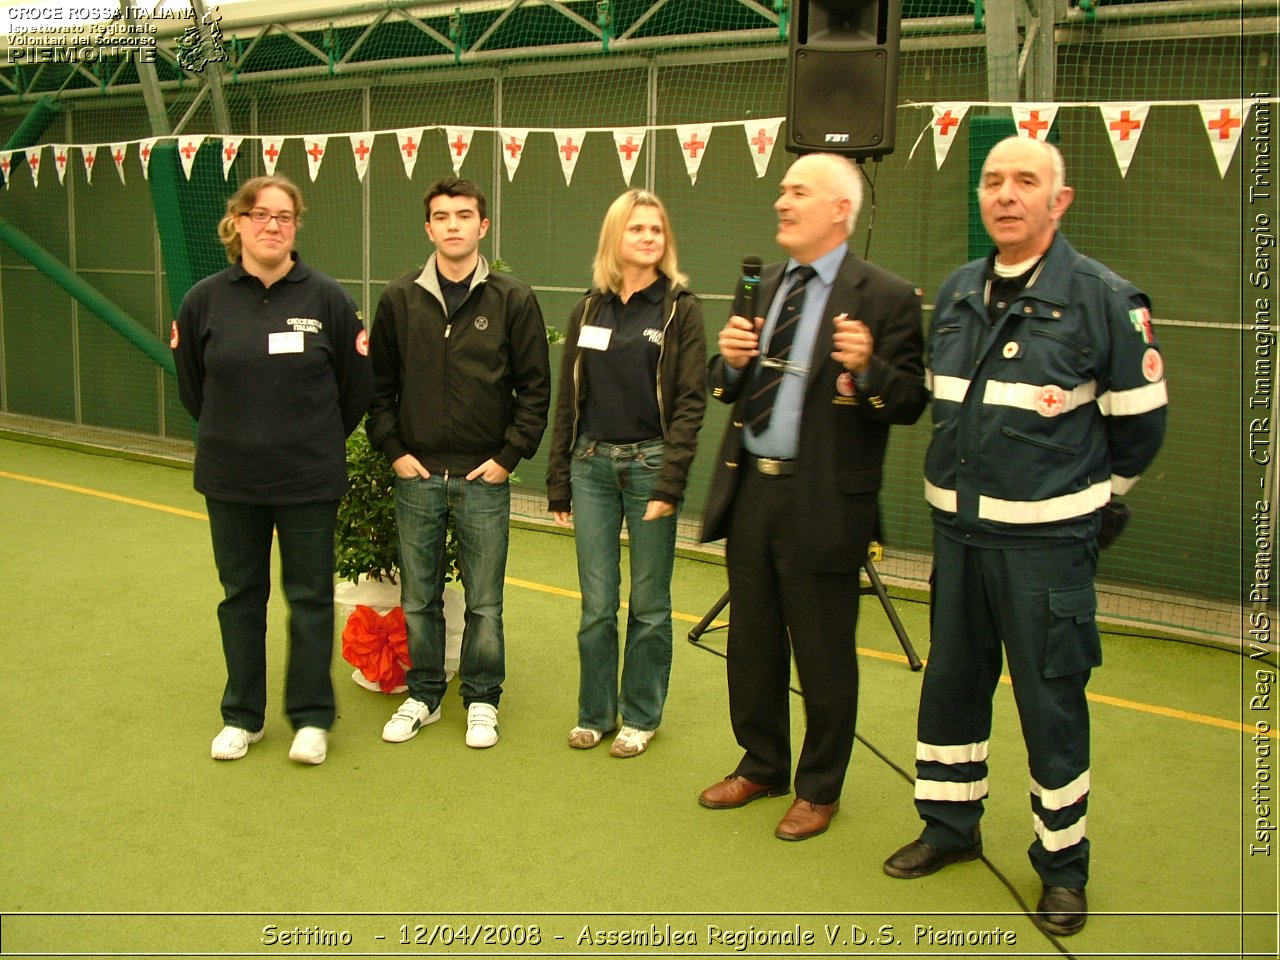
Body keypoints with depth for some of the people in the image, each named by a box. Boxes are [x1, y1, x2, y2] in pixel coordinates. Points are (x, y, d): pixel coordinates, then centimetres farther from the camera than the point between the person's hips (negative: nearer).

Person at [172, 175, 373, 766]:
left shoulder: (326, 298, -7)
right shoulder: (205, 300, -2)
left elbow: (356, 385, 2)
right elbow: (193, 386, 9)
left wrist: (319, 441, 7)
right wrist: (232, 436, 12)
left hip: (309, 479, -2)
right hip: (230, 479, 2)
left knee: (310, 596, 7)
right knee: (241, 596, 13)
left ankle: (311, 718, 21)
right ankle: (242, 716, 28)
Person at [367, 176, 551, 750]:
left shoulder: (513, 300, -3)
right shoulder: (400, 299, 3)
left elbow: (535, 388, 0)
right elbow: (379, 384, 9)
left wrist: (509, 455, -6)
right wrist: (394, 449, 0)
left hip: (485, 477, -2)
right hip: (417, 475, 2)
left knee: (484, 603, 7)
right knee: (418, 599, 12)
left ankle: (482, 700, 23)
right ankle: (423, 695, 28)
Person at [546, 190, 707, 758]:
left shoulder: (680, 309, -3)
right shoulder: (589, 310, 8)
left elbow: (690, 402, -8)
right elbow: (567, 401, 11)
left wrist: (670, 483, -15)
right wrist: (559, 483, 8)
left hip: (649, 464, -3)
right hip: (592, 465, 3)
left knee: (648, 604, 8)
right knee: (597, 605, 7)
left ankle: (641, 715, 23)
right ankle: (595, 712, 23)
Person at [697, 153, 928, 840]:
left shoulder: (884, 298, -8)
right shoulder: (765, 287, 12)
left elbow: (911, 402, -11)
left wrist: (868, 368, -29)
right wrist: (730, 360, -6)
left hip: (822, 503, -6)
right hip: (749, 491, 6)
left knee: (823, 658, 7)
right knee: (751, 644, 18)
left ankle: (819, 789, 26)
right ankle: (761, 764, 37)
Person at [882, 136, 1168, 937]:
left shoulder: (1105, 299, -11)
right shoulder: (956, 293, 7)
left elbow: (1139, 426, -3)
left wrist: (1086, 498, 9)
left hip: (1048, 540, -5)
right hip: (959, 531, 6)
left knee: (1051, 701, 4)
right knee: (950, 684, 15)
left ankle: (1064, 862, 21)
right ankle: (951, 828, 33)